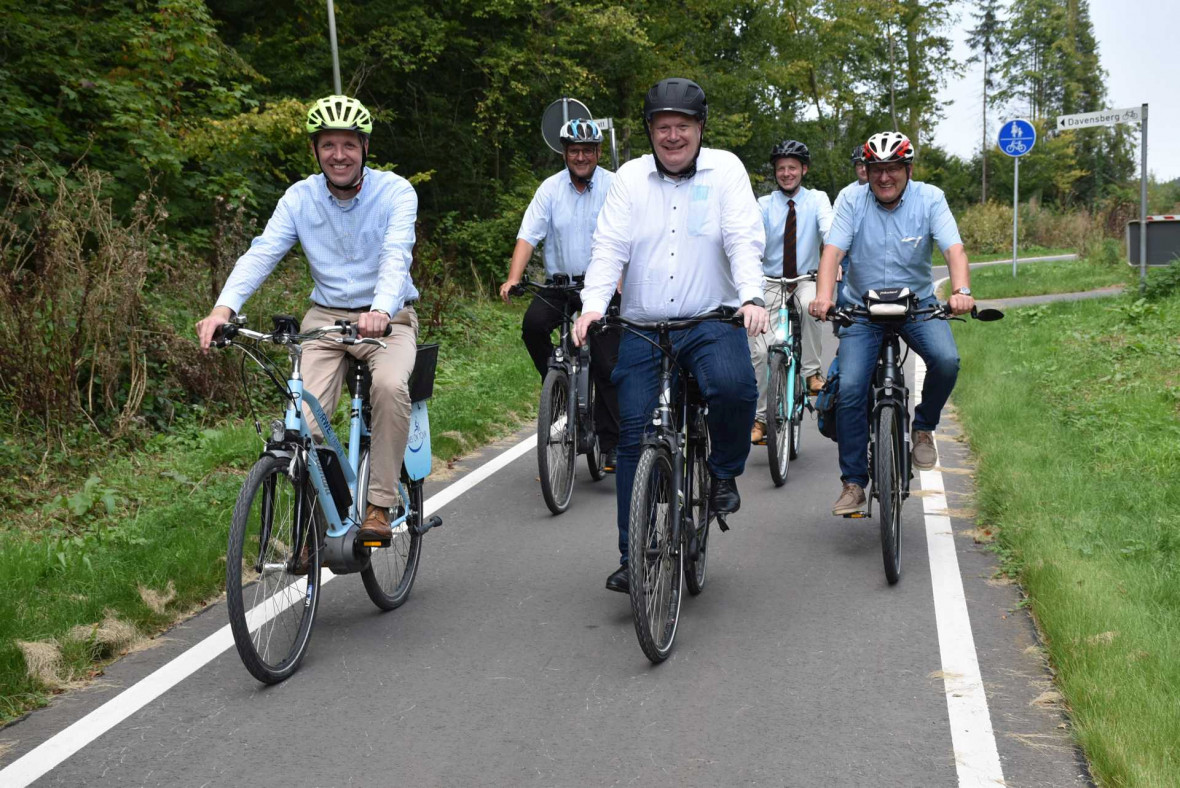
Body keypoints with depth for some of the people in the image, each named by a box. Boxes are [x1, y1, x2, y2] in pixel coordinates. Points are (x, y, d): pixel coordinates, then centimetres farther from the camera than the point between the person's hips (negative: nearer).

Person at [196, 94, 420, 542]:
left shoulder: (395, 192, -9)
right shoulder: (300, 198, -1)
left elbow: (396, 256, -26)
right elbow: (261, 253, -13)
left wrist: (381, 310, -46)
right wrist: (224, 306, -32)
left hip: (386, 320, -2)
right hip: (326, 317, 2)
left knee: (390, 385, -35)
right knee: (305, 421, -17)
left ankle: (378, 506, -21)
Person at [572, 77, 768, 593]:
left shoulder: (725, 169, 5)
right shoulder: (630, 177, 9)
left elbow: (744, 239, -6)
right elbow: (609, 247, -1)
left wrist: (751, 298, -24)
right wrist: (592, 306, -18)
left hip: (711, 321, -2)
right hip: (642, 328, 2)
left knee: (734, 387, -32)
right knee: (634, 436, -2)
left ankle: (723, 472, 1)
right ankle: (634, 558, 9)